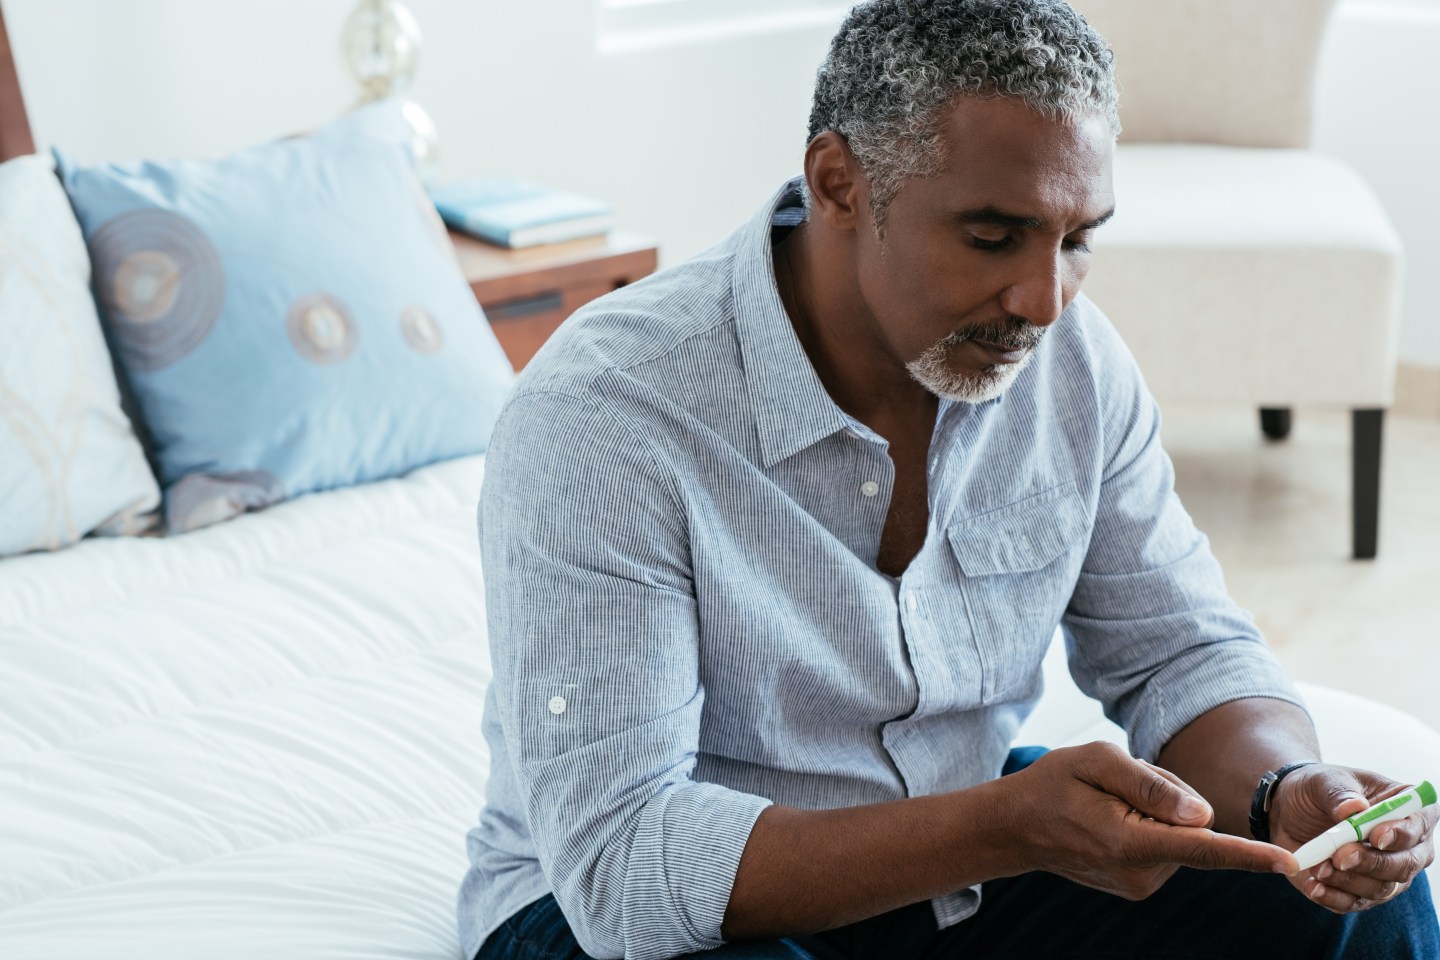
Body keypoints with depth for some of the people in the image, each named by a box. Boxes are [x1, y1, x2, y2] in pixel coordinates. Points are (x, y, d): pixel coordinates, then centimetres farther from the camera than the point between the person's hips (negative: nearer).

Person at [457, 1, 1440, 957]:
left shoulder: (1073, 358, -7)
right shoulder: (598, 420, -27)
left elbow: (1183, 651, 2)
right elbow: (618, 855, -31)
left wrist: (1288, 793, -23)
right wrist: (1008, 827, -41)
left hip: (961, 838, 5)